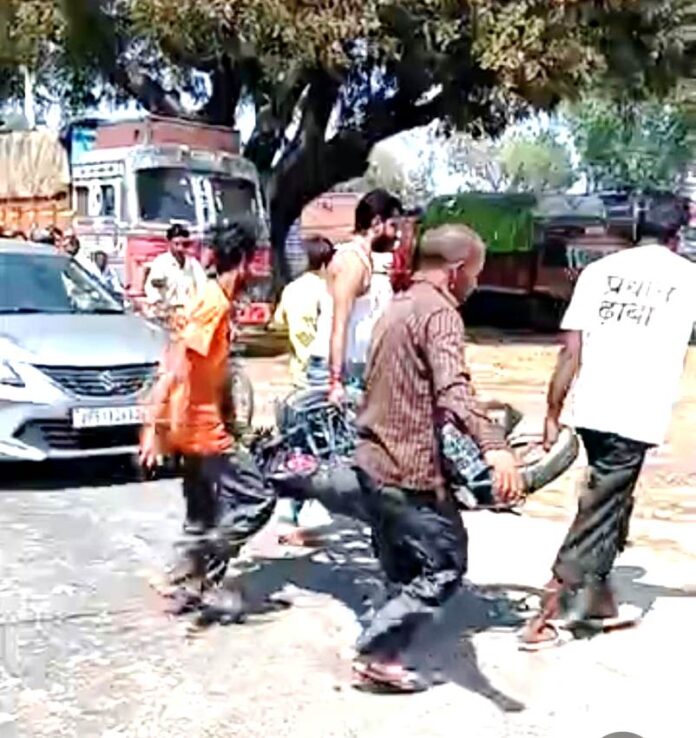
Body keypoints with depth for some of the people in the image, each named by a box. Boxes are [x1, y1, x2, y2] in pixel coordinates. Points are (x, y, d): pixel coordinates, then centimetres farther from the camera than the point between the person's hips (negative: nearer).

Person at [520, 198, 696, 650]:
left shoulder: (599, 270, 7)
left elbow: (571, 353, 3)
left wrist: (553, 415, 9)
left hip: (590, 410, 4)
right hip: (636, 418, -4)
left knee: (608, 506, 22)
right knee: (598, 516, 3)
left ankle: (600, 602, 33)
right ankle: (546, 620, 2)